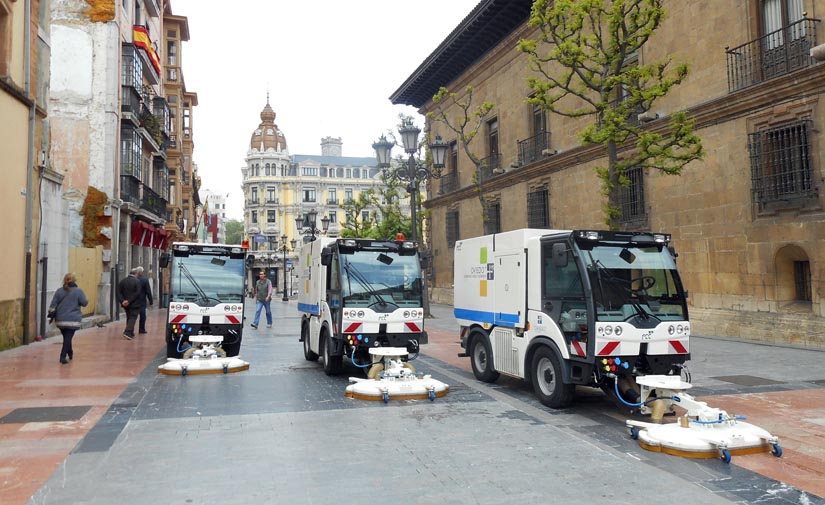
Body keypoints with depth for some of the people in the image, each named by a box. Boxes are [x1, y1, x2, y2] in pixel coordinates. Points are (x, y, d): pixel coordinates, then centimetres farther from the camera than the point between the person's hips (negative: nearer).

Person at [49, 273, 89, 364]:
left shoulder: (59, 291, 4)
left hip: (60, 320, 4)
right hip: (72, 320, -4)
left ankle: (70, 353, 35)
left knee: (66, 337, 19)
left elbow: (53, 305, 2)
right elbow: (84, 303, -5)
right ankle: (63, 357, -12)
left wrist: (51, 314, 9)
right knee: (68, 338, -3)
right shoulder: (78, 291, -8)